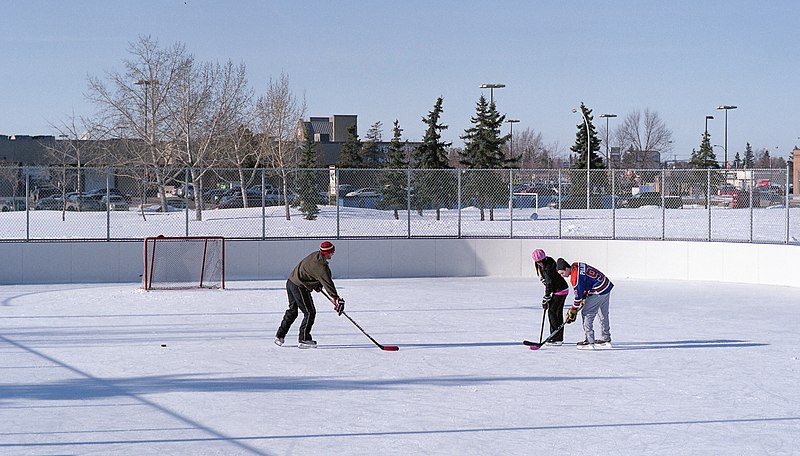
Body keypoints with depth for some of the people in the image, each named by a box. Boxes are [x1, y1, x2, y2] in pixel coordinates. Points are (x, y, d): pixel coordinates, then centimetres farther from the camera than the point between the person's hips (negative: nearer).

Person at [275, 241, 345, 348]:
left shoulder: (316, 255, 5)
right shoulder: (322, 267, -23)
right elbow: (328, 284, -24)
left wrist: (317, 284, 21)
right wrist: (336, 299, -21)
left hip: (291, 282, 10)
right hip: (299, 287, -10)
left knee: (292, 310, 22)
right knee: (310, 312, -2)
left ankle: (280, 336, 28)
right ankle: (303, 339, 1)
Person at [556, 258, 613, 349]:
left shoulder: (575, 277, -22)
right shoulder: (575, 266, 6)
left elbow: (578, 295, -16)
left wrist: (573, 311, -7)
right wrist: (585, 295, 17)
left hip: (598, 292, -10)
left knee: (587, 314, -6)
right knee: (603, 315, 19)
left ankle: (589, 341, -5)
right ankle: (605, 339, 29)